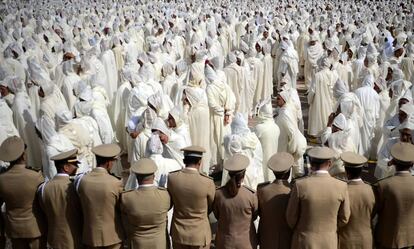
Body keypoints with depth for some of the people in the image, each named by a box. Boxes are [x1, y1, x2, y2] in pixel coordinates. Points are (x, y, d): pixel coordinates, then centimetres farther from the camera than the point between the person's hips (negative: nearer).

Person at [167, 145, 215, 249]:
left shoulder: (171, 178, -14)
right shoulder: (208, 182, -21)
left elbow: (172, 201, 2)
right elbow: (211, 207, -2)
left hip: (178, 232, 3)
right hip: (200, 233, -3)